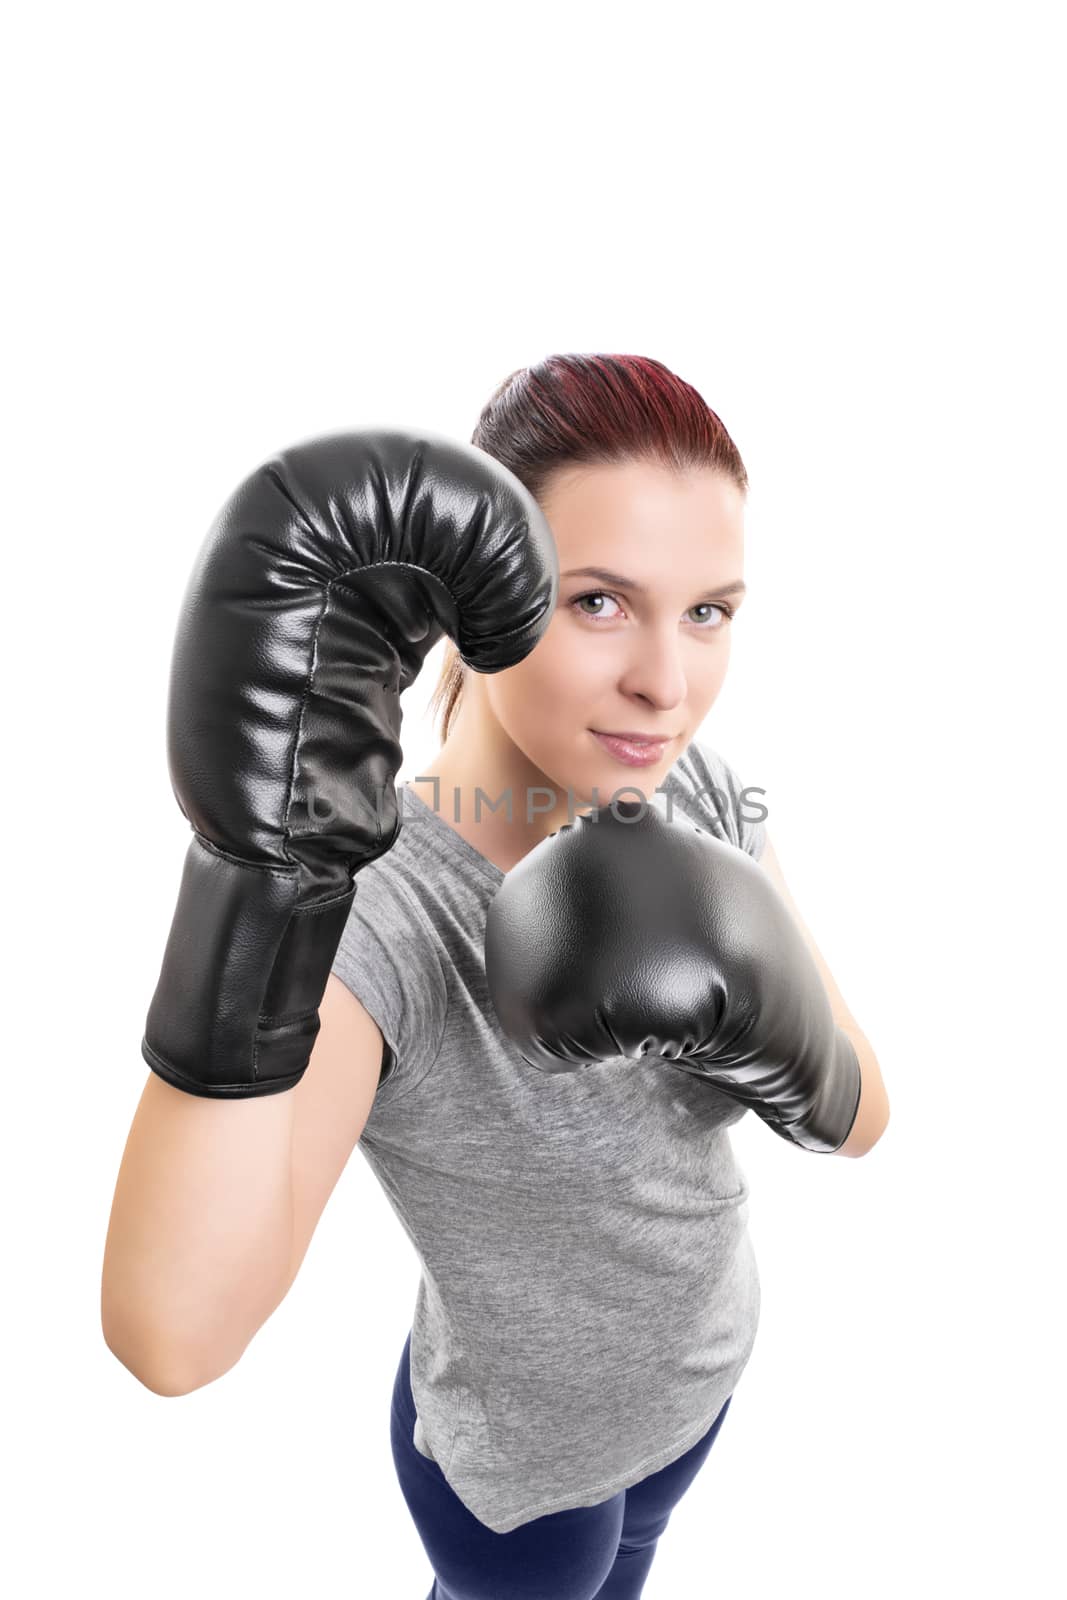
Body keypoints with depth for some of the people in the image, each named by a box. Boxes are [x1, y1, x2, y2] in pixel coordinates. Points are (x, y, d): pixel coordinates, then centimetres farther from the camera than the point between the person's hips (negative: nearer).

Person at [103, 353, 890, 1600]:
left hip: (700, 1367, 5)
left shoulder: (699, 789, -19)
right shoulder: (378, 905, -38)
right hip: (516, 1458, -4)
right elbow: (174, 1337, -50)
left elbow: (857, 1118, -17)